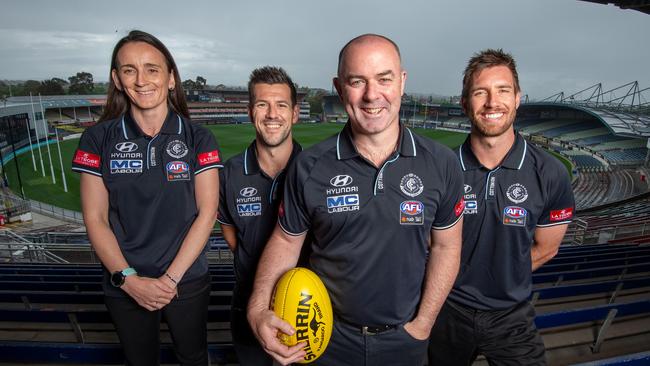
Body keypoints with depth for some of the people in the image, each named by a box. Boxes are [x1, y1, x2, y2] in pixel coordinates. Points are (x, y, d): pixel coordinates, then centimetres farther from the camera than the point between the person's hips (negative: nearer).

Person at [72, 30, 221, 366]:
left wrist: (171, 278, -14)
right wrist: (129, 279, -13)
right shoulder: (98, 139, -4)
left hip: (187, 282, 0)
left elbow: (207, 212, -10)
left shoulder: (198, 139, -7)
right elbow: (95, 218, -5)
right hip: (124, 286, 1)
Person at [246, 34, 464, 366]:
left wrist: (423, 323, -5)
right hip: (328, 337, 0)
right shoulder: (308, 166, -14)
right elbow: (286, 240, -4)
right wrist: (258, 310, -17)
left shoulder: (441, 165, -11)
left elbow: (445, 245, -2)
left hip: (404, 339, 1)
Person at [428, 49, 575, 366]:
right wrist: (460, 283, -8)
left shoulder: (550, 174, -12)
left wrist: (499, 280, 0)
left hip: (512, 316, 0)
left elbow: (545, 248, 1)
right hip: (448, 310, 1)